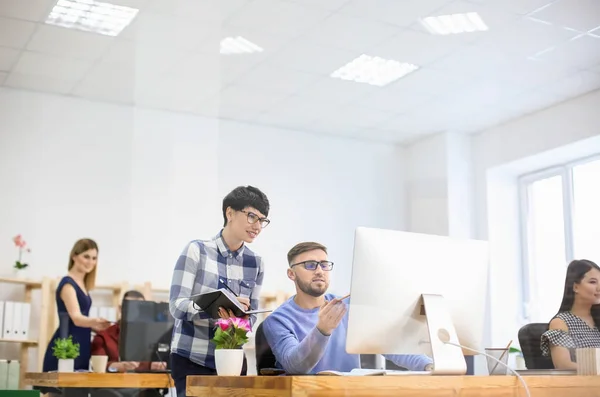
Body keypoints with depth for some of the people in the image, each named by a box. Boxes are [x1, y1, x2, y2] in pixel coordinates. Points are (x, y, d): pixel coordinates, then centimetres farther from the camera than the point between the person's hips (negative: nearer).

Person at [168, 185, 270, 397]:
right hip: (191, 359, -4)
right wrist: (217, 308, -30)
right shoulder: (196, 250, -7)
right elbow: (177, 306, -13)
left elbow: (251, 315, 6)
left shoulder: (255, 263, 6)